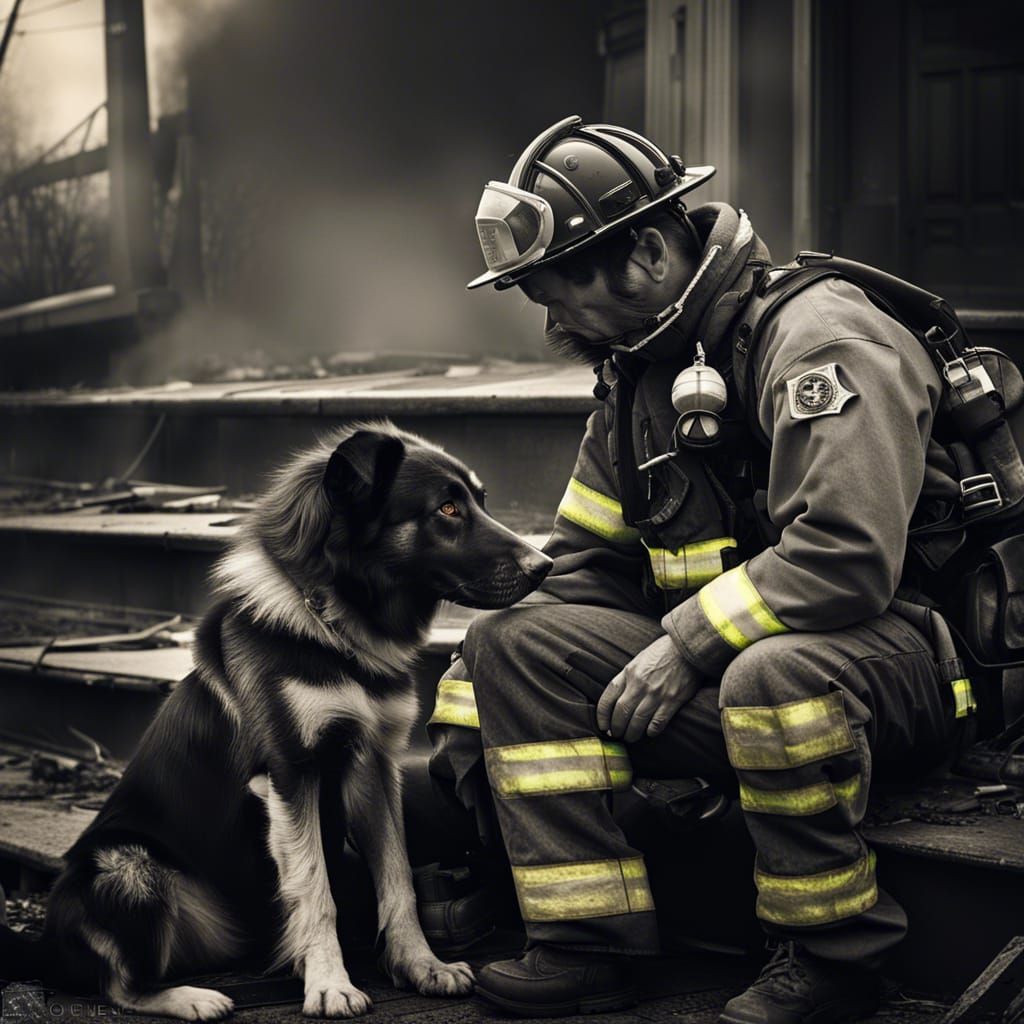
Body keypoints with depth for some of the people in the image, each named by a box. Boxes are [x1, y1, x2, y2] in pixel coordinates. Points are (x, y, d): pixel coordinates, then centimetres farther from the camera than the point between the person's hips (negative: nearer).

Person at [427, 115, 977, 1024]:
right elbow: (587, 567, 17)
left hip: (901, 655, -8)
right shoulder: (639, 372, 12)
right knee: (519, 643, -5)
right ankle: (587, 945, -9)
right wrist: (479, 698, 7)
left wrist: (687, 642, -22)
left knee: (772, 680, -41)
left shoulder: (817, 339, -16)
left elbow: (846, 553, -28)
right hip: (722, 655, 8)